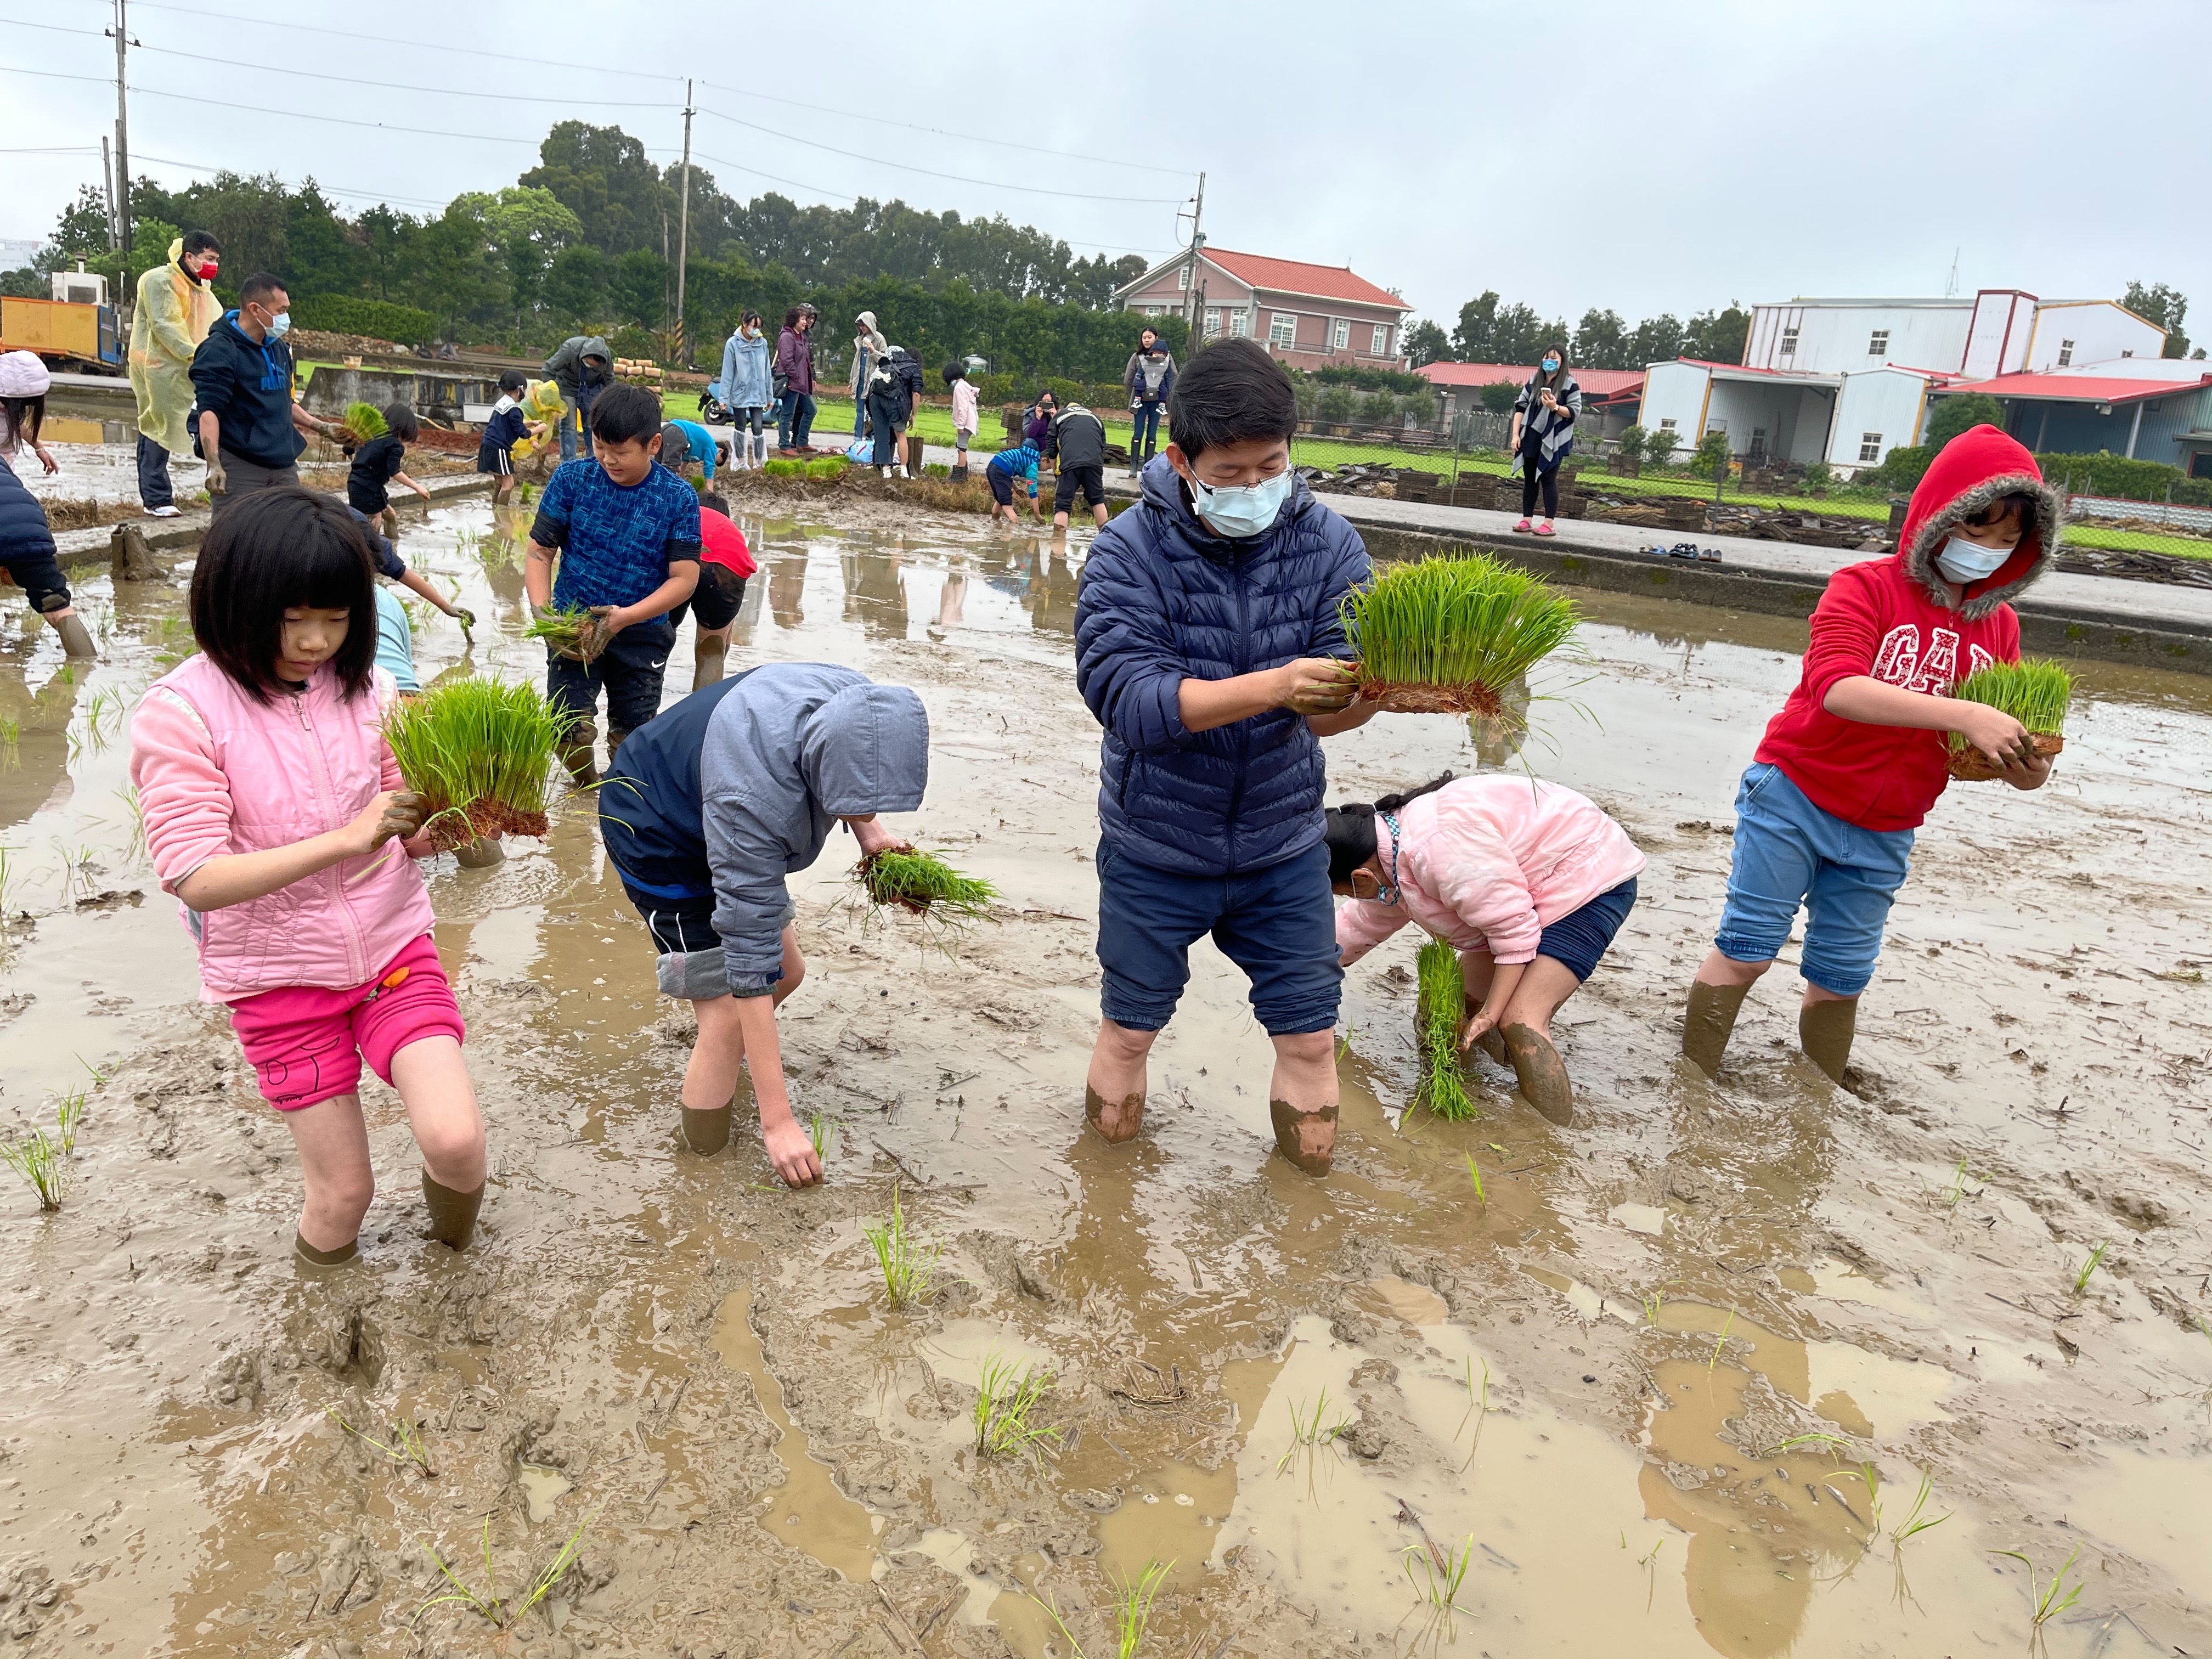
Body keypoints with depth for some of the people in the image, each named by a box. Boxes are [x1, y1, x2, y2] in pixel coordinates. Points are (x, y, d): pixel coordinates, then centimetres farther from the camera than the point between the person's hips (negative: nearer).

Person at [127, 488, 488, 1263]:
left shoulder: (364, 686, -4)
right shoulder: (180, 711, -15)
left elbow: (404, 831, 2)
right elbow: (196, 878, -22)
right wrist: (343, 839, -33)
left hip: (393, 945, 2)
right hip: (278, 975, -2)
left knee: (456, 1140, -16)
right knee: (343, 1190, 4)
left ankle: (450, 1231, 20)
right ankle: (323, 1273, 40)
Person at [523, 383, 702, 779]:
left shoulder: (679, 498, -10)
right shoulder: (572, 478, -7)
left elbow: (684, 578, -11)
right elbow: (539, 552, -2)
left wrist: (625, 617, -23)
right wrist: (541, 612, -18)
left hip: (642, 634, 0)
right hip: (573, 623, 0)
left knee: (631, 739, 5)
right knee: (569, 728, -12)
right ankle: (585, 789, 20)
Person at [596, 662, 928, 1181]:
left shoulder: (859, 704, -27)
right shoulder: (751, 801, -46)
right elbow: (750, 962, -41)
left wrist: (870, 832, -16)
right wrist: (777, 1121, -37)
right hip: (656, 840, -7)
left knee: (788, 970, 13)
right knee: (729, 1017, -13)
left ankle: (743, 1055, 44)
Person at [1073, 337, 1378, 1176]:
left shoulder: (1326, 544, -10)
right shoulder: (1129, 551, -17)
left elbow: (1327, 711, -16)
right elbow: (1127, 697, -30)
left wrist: (1373, 689, -40)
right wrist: (1274, 683, -41)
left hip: (1282, 845, 2)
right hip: (1155, 847, -1)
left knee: (1310, 1032, 11)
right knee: (1130, 1023, 17)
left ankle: (1307, 1157, 39)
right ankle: (1111, 1132, 47)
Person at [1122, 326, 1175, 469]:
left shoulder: (1167, 358, 2)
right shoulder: (1138, 357, -1)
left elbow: (1173, 379, 6)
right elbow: (1128, 380, 4)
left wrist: (1167, 399, 2)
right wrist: (1136, 397, 7)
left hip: (1157, 402, 1)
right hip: (1141, 402, -1)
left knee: (1152, 435, 3)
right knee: (1138, 434, -2)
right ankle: (1134, 464, 1)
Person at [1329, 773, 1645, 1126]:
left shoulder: (1441, 846, -32)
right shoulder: (1389, 862, 1)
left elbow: (1513, 928, -27)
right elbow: (1359, 925, 19)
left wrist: (1488, 1016, -21)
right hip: (1532, 894, 11)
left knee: (1520, 1023, -22)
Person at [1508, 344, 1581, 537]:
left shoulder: (1569, 384, -3)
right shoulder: (1534, 381, 10)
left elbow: (1575, 411, -5)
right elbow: (1520, 407, 9)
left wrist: (1555, 407, -23)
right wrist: (1516, 434, 0)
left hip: (1553, 441, -5)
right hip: (1530, 438, 5)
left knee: (1548, 479, -6)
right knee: (1529, 479, 7)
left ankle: (1549, 524, -5)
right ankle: (1526, 520, 12)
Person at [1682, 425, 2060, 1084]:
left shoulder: (1999, 628, 7)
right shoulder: (1868, 585, -9)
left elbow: (1987, 751, 11)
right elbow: (1834, 686, -28)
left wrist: (2027, 769, -13)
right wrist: (1961, 714, -35)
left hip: (1881, 837, 5)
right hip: (1793, 800, -4)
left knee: (1840, 979, 11)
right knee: (1745, 951, -2)